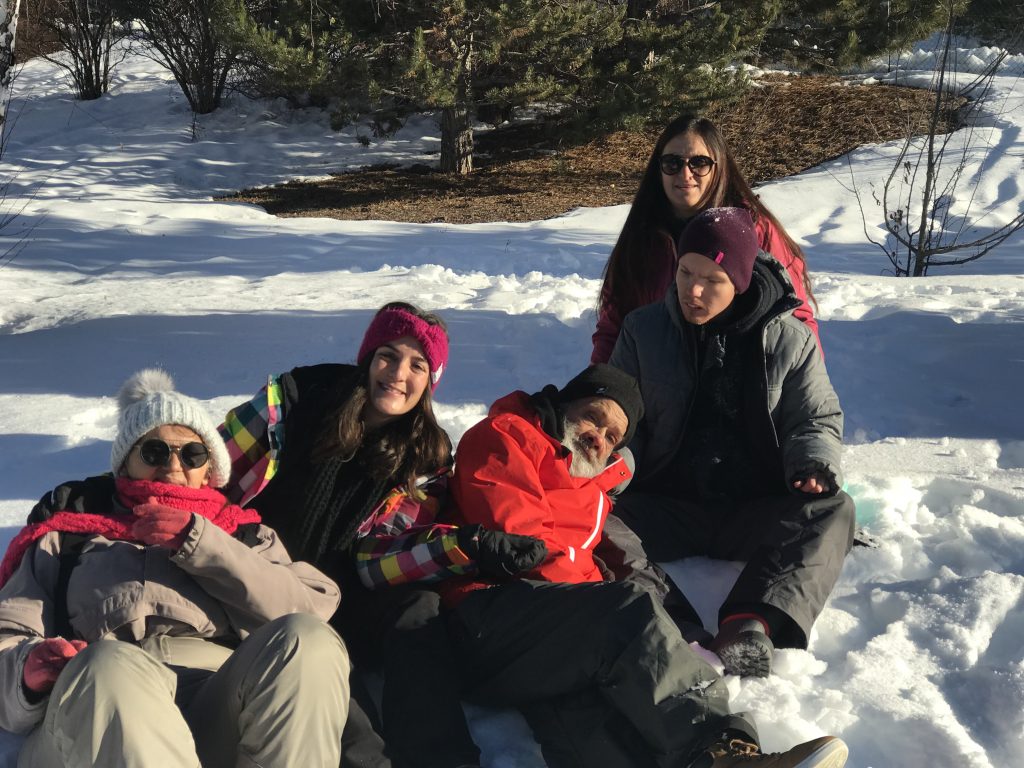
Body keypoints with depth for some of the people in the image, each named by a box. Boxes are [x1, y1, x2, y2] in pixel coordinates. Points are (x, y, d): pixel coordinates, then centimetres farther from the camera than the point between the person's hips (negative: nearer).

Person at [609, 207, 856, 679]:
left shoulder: (787, 340, 4)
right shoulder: (643, 330, 7)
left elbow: (817, 420, 9)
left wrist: (814, 464, -13)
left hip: (755, 511, 0)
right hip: (664, 508, 0)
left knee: (833, 510, -30)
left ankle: (751, 626, -50)